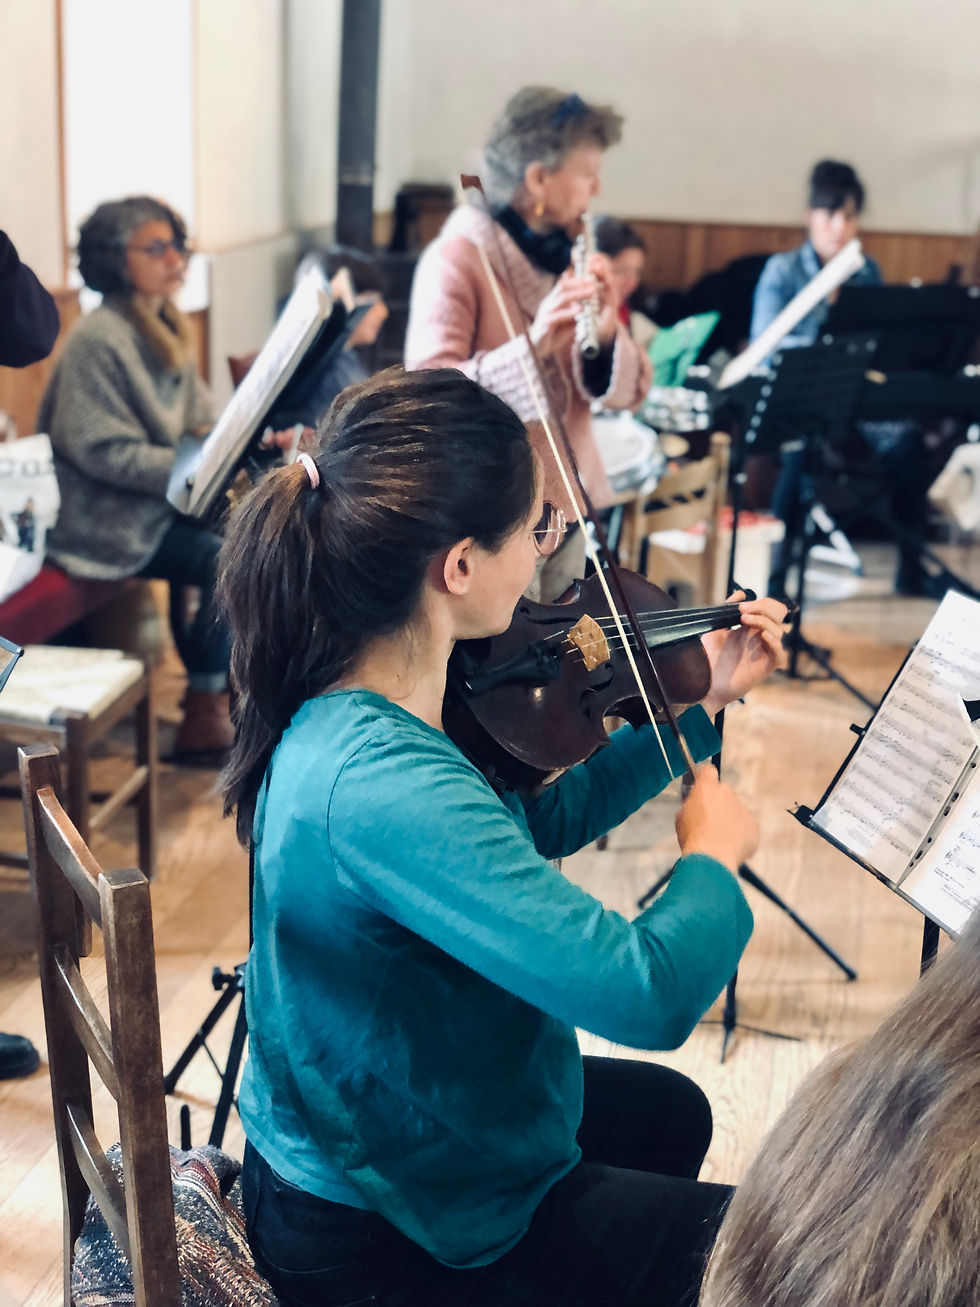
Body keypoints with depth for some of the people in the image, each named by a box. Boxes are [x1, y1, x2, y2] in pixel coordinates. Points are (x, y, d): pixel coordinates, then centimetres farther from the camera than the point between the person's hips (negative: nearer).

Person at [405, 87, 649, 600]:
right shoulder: (456, 259, -13)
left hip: (565, 506, 7)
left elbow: (628, 391, 4)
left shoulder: (568, 258, 8)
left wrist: (606, 334, -17)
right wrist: (530, 345, -35)